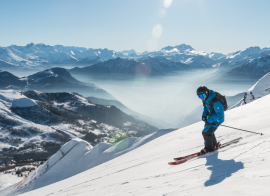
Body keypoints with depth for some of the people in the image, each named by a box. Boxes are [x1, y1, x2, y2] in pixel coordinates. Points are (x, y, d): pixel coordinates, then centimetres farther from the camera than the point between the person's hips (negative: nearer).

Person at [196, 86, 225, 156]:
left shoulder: (215, 102, -35)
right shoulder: (205, 99, -7)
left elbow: (219, 114, -28)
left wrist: (209, 120, -28)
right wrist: (204, 115, -5)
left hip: (217, 119, -9)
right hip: (210, 118, 9)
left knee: (206, 132, -13)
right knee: (208, 131, 22)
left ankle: (209, 148, 9)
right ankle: (214, 144, 45)